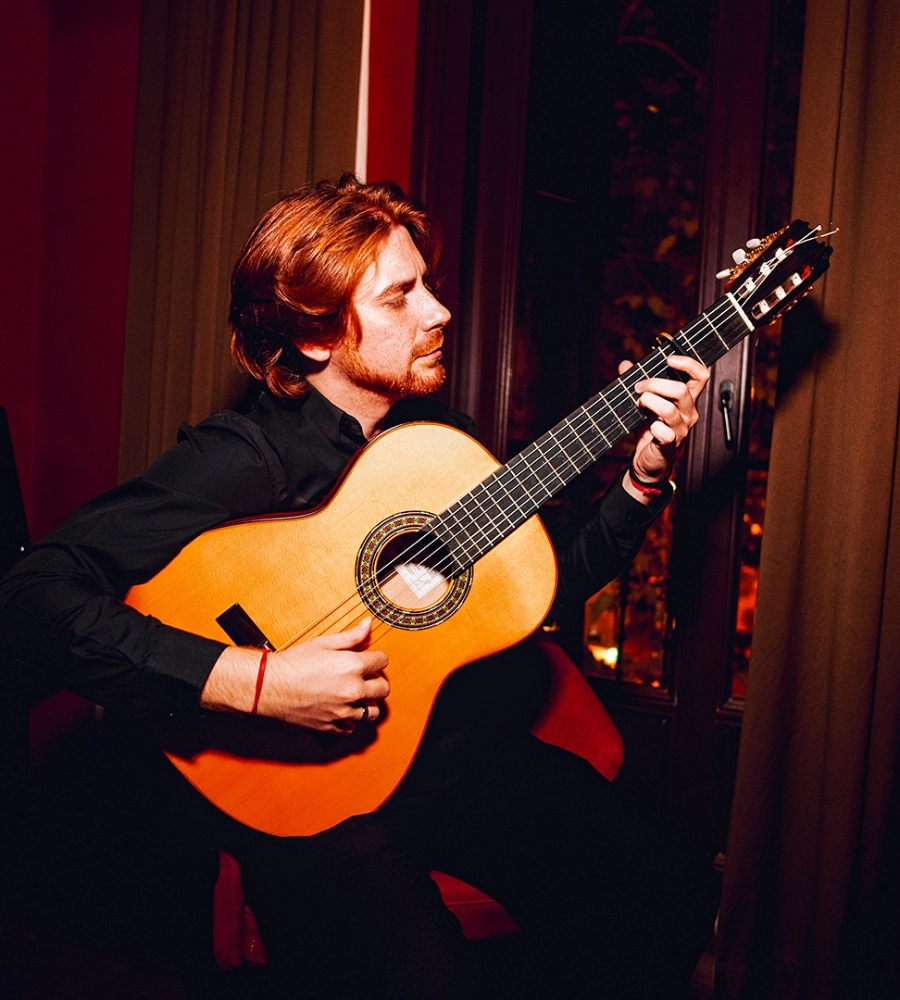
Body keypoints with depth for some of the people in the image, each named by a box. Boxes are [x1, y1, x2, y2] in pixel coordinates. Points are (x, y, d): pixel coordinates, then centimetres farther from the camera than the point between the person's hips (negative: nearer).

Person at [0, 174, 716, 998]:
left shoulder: (441, 433, 7)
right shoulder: (243, 461, -15)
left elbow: (546, 588, 14)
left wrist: (644, 479, 2)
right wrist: (253, 683, -30)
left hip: (473, 755, 6)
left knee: (669, 901, -12)